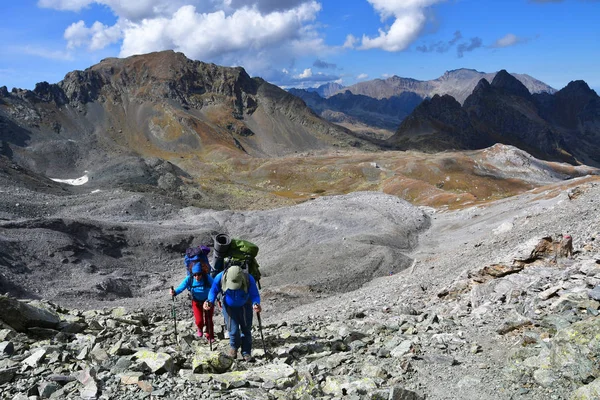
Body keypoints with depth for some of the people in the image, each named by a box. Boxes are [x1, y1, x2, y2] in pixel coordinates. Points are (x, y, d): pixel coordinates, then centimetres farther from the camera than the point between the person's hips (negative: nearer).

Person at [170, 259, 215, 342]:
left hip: (208, 301, -1)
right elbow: (181, 287, -36)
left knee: (208, 320, 8)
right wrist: (175, 292, -57)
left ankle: (209, 336, 38)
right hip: (197, 302, 1)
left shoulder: (208, 278, -30)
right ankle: (200, 329, 40)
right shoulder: (189, 279, -25)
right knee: (199, 321, 0)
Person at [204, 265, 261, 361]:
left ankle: (246, 352, 27)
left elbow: (254, 295, -20)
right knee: (234, 330, -4)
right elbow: (213, 291, -10)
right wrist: (210, 302, -28)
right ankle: (234, 348, 28)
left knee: (246, 330, 8)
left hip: (245, 307, 0)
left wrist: (256, 304, -41)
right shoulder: (220, 278, -30)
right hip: (229, 307, 0)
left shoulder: (249, 279, -32)